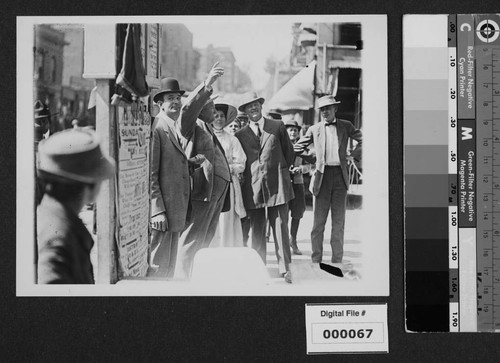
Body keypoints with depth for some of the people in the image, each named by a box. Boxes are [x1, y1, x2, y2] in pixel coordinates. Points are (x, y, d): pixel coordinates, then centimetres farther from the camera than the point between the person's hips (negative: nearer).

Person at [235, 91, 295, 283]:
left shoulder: (278, 127, 7)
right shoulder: (240, 135, 8)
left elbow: (289, 153, 15)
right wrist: (245, 176, 7)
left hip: (277, 185, -1)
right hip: (253, 187, 1)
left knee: (280, 227, -3)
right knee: (257, 230, 2)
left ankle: (285, 268, 3)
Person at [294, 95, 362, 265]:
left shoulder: (345, 126, 11)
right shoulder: (314, 129, 10)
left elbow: (363, 139, 15)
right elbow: (297, 148, 15)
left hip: (340, 176, 1)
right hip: (322, 176, -1)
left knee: (338, 222, 3)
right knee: (318, 222, -1)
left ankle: (337, 261, 8)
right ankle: (316, 260, 5)